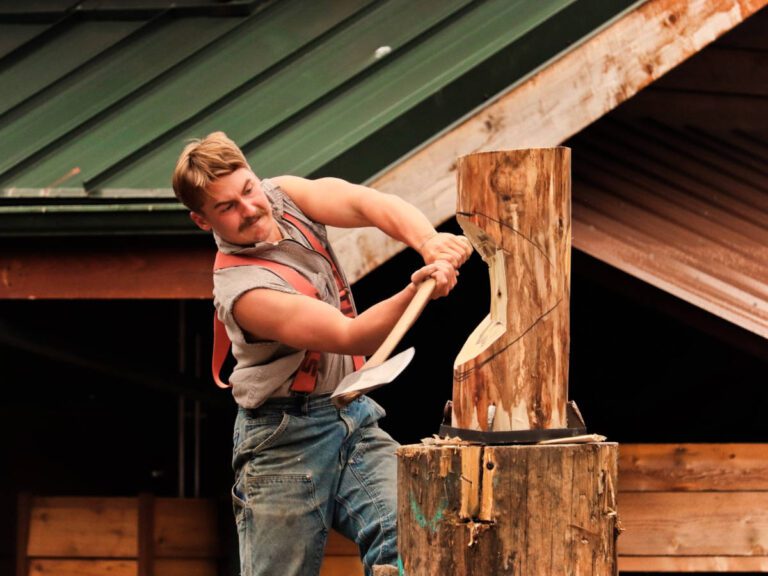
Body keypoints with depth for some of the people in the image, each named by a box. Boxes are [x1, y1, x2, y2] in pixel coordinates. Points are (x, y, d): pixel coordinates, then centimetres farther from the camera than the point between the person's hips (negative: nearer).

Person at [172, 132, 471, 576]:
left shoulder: (283, 196, -1)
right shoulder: (242, 291, -22)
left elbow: (367, 204, -16)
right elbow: (351, 337, -29)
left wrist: (429, 241, -36)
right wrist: (417, 291, -46)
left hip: (353, 414, 6)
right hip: (286, 436, -6)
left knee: (402, 540, -16)